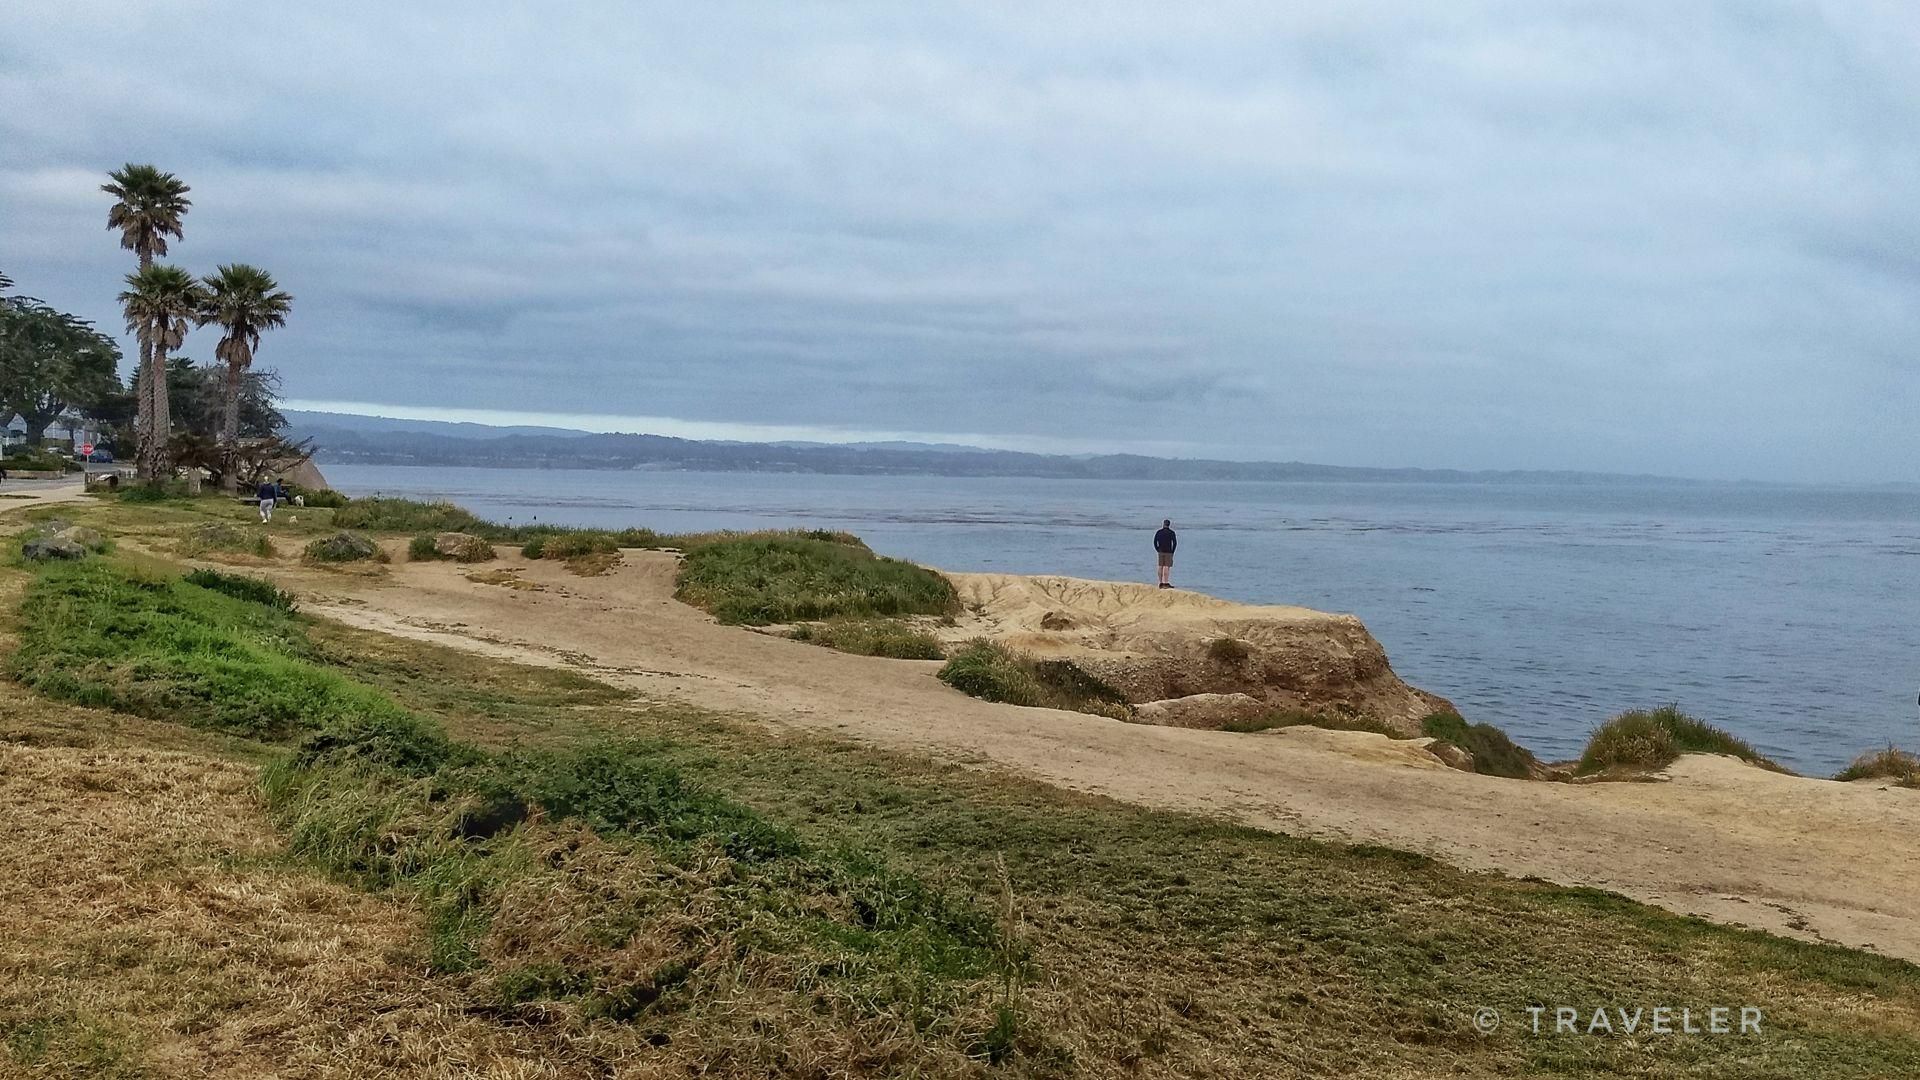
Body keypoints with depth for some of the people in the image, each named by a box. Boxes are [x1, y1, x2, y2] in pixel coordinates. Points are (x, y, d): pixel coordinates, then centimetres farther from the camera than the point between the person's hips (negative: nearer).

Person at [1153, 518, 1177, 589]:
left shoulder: (1158, 532, 6)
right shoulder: (1171, 532, -4)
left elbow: (1155, 542, 7)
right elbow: (1175, 543, -7)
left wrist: (1158, 550, 12)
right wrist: (1172, 551, 2)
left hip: (1160, 552, 4)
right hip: (1168, 552, -4)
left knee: (1161, 567, 8)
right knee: (1167, 567, -6)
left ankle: (1161, 583, 11)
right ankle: (1166, 583, -9)